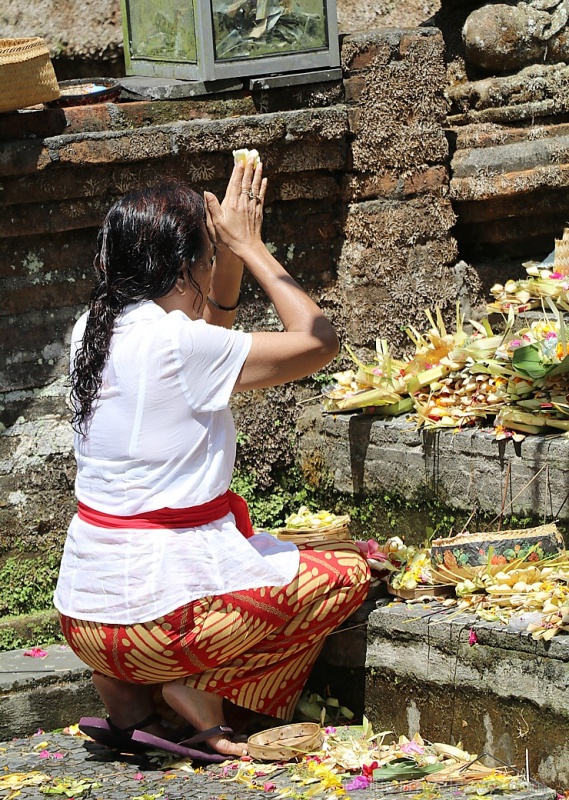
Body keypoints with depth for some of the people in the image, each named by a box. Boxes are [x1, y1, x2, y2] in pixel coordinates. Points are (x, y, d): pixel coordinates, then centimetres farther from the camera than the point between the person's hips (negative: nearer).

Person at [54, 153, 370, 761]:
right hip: (155, 614, -7)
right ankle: (200, 688, -2)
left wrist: (231, 251, 15)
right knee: (349, 573, 10)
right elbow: (319, 342, -9)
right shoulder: (174, 342, -18)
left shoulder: (93, 330, 5)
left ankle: (130, 699, 15)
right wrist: (249, 247, -1)